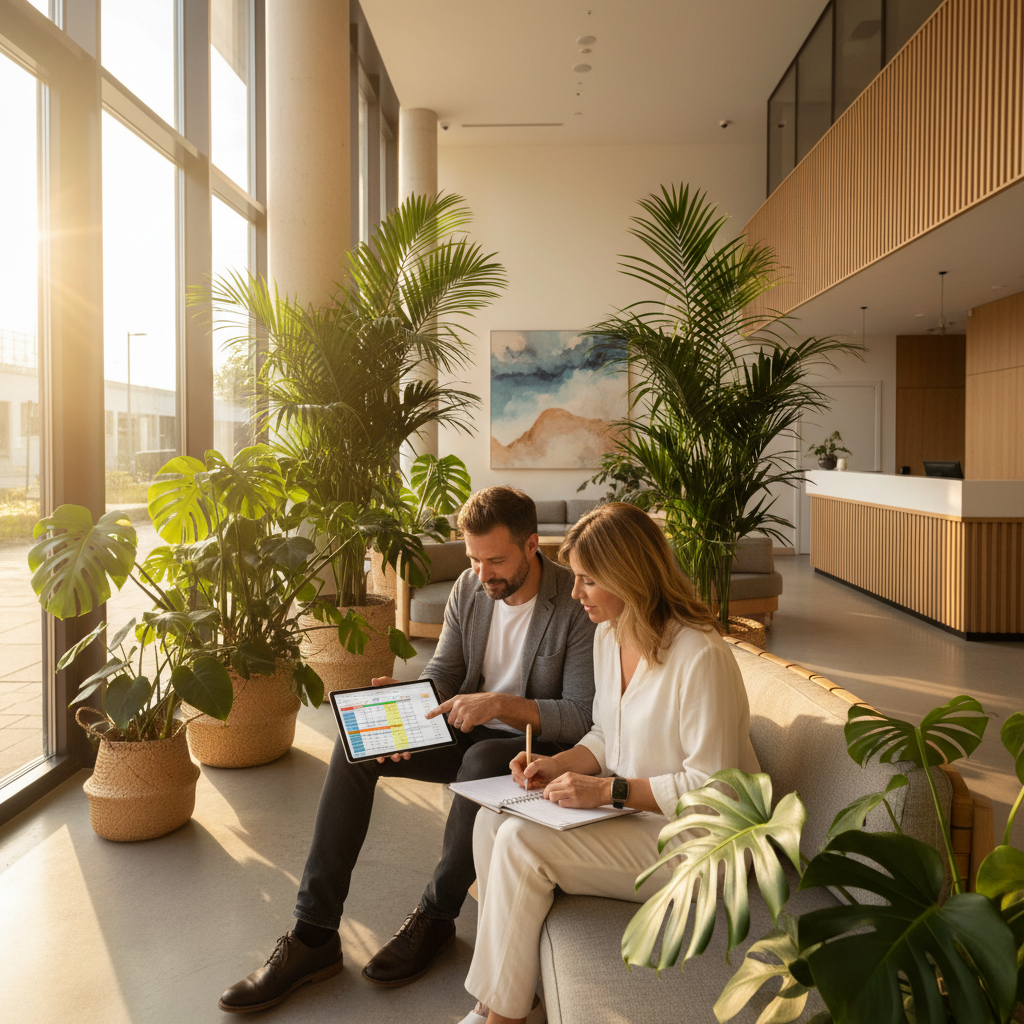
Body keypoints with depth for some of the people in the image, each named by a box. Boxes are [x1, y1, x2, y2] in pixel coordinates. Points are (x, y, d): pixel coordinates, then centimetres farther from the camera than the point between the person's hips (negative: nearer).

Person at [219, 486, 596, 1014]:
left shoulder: (579, 605, -19)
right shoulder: (469, 587, 0)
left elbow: (583, 714, -21)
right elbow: (441, 672, 3)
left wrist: (501, 704, -32)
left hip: (535, 743, -6)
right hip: (467, 730, 6)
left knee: (483, 761, -39)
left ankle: (435, 917, -14)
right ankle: (313, 935, -13)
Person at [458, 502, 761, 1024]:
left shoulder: (700, 656, -24)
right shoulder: (608, 634, 3)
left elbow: (712, 786, -23)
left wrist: (608, 790, -25)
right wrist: (561, 763, -4)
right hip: (625, 808, 9)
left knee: (521, 843, -21)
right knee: (492, 820, -8)